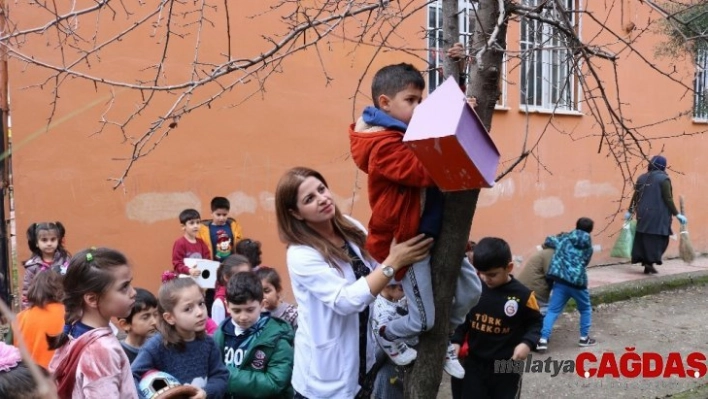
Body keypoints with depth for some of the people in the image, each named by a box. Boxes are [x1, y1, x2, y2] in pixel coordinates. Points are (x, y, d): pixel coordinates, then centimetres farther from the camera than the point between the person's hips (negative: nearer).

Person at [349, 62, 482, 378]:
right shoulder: (384, 145, -21)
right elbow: (426, 171, -32)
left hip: (435, 232, 9)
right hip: (407, 239, -9)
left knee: (471, 292, 13)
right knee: (424, 320, 0)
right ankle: (385, 336, 32)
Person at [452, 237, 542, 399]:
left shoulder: (522, 295, -15)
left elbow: (535, 322, -2)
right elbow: (462, 318, 6)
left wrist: (527, 343, -20)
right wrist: (456, 341, -9)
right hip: (475, 363, 2)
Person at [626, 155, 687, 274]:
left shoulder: (642, 178, 8)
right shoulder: (663, 179, -9)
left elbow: (635, 196, 11)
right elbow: (668, 199, -11)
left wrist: (630, 211, 20)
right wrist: (677, 214, -5)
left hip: (643, 214, 5)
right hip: (658, 214, -5)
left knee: (643, 237, 10)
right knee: (657, 238, 2)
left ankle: (645, 261, 11)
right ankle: (650, 261, -7)